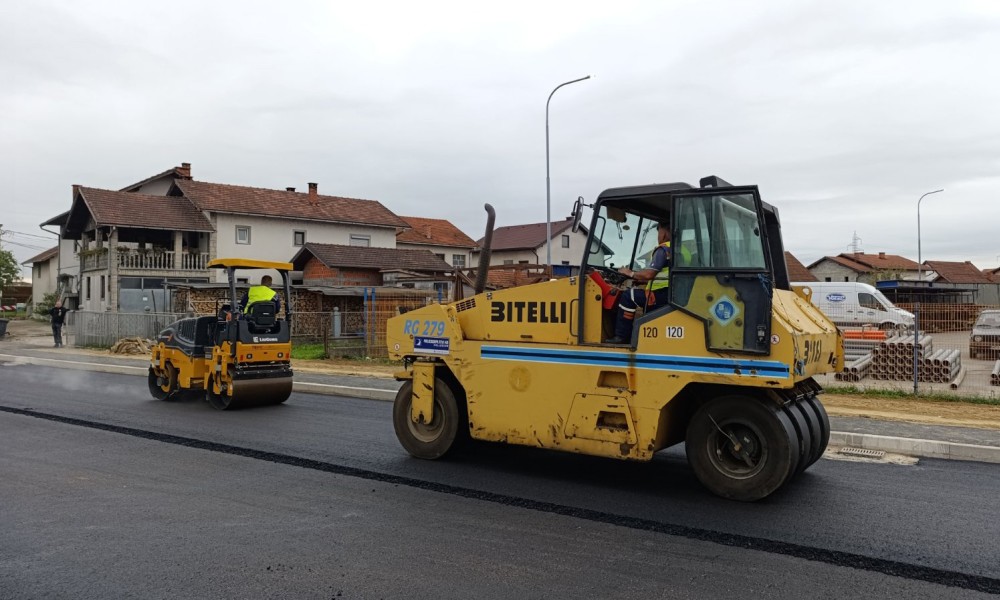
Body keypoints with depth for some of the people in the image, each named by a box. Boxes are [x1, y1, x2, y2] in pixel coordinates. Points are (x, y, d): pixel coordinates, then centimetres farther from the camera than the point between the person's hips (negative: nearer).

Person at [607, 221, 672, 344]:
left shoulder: (663, 249, -10)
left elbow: (649, 274, -18)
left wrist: (631, 274, -1)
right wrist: (638, 279, 21)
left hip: (662, 295, -10)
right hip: (674, 295, 10)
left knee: (628, 296, -2)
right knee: (636, 292, 24)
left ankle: (622, 336, -2)